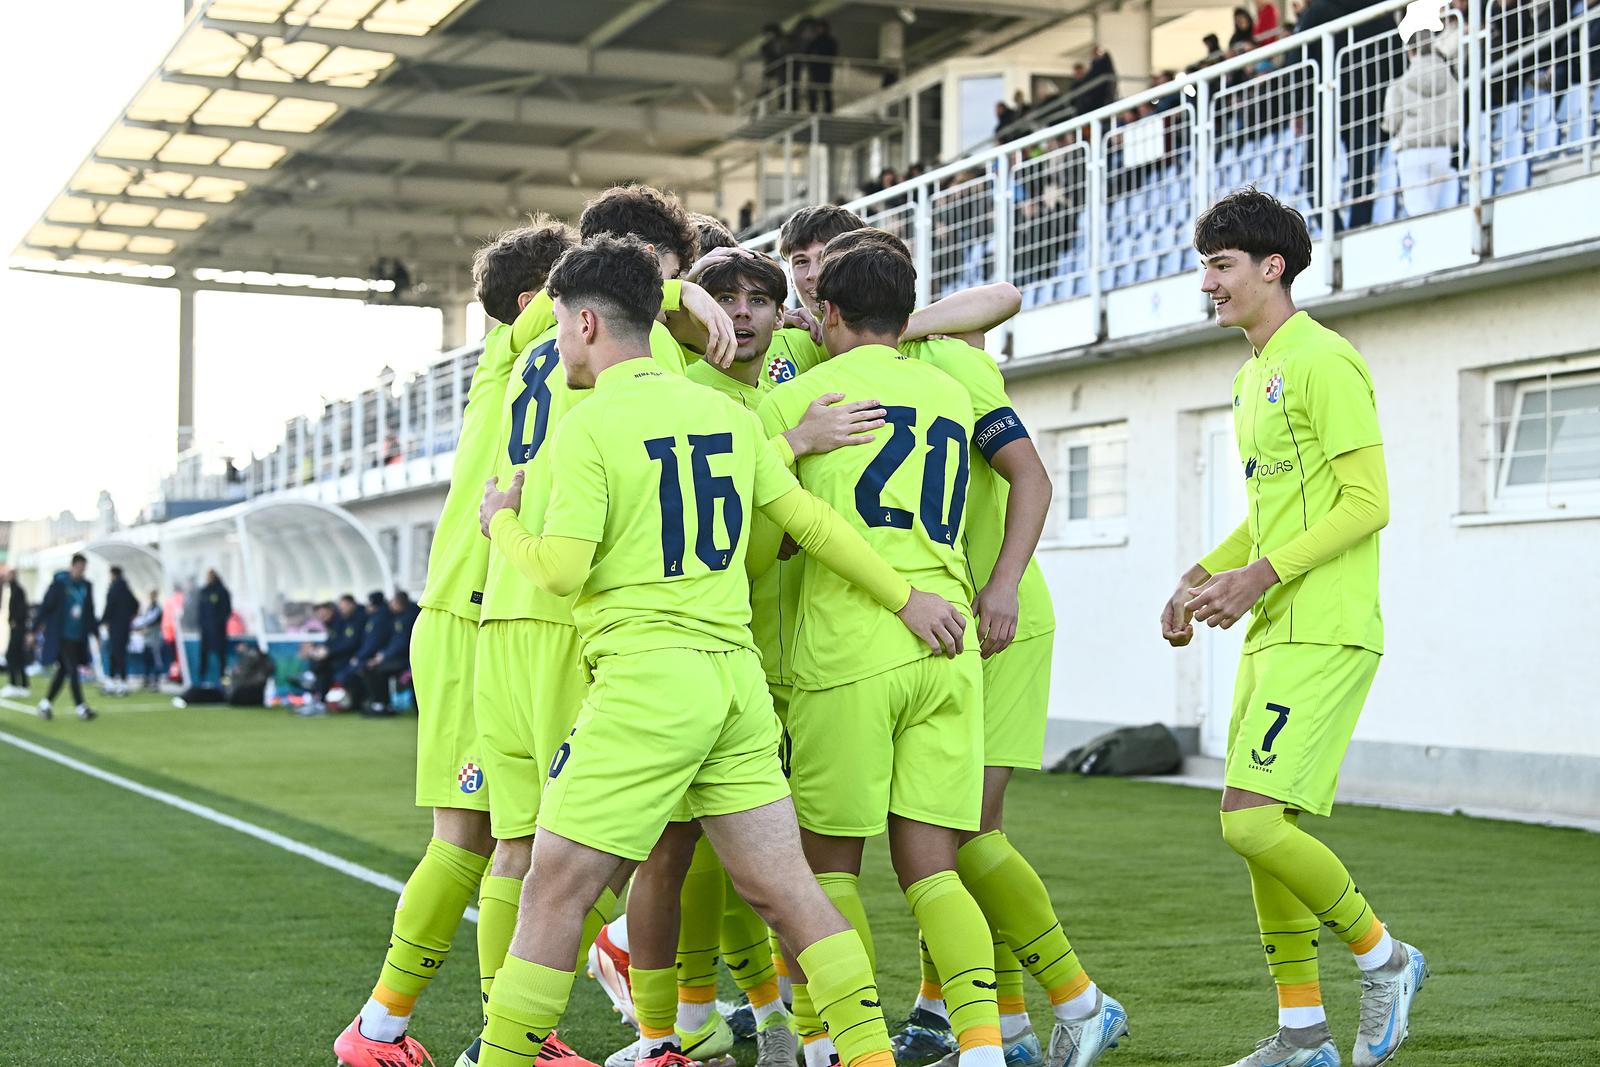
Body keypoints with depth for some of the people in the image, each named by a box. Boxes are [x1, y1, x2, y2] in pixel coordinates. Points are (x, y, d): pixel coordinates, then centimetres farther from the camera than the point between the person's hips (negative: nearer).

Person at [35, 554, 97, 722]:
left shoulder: (87, 586, 8)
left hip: (79, 636, 6)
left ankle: (46, 703, 21)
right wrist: (35, 628, -6)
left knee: (63, 670, 9)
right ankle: (81, 708, -9)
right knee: (72, 669, -9)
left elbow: (90, 613, 16)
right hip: (63, 634, -6)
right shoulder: (59, 583, -7)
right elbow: (46, 605, -5)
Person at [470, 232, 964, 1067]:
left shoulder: (588, 428, -7)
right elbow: (808, 520, 14)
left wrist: (502, 524, 7)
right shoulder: (725, 413, 13)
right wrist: (905, 597, 22)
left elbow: (563, 569, -14)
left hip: (645, 677, -7)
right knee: (781, 885, 7)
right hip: (735, 675, 7)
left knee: (555, 889, 1)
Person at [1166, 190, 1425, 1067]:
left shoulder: (1323, 362, -11)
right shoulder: (1253, 377, 19)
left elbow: (1368, 502, -16)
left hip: (1324, 635, -10)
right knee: (1256, 829, 8)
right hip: (1273, 634, 10)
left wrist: (1261, 575, -19)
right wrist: (1203, 577, 12)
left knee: (1251, 821, -16)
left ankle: (1382, 957, 5)